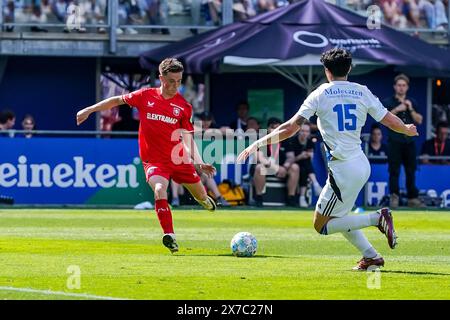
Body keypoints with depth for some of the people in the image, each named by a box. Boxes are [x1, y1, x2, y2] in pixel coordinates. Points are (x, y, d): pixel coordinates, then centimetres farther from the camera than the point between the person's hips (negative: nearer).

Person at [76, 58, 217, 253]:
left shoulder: (183, 106, -2)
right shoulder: (145, 96, -4)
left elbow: (188, 138, -1)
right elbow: (117, 100, 10)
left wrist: (198, 162, -13)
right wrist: (89, 110, 10)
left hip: (179, 159, 2)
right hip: (154, 160, -2)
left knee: (200, 195, 12)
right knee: (160, 189, -30)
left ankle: (204, 200, 52)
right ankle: (169, 236, -30)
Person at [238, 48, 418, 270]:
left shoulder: (320, 94, -5)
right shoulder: (362, 92, 6)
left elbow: (290, 128, -9)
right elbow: (389, 120, 11)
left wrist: (258, 143, -2)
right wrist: (407, 130, 33)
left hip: (344, 170, -7)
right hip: (362, 165, 7)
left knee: (321, 225, 2)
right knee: (337, 217, 24)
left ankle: (377, 218, -11)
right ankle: (371, 257, 14)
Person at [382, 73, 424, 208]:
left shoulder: (412, 103, 15)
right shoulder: (388, 102, 5)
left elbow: (419, 120, 8)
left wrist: (410, 109, -6)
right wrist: (397, 110, -15)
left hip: (409, 141, 3)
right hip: (395, 141, -3)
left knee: (411, 171, 5)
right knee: (394, 171, -9)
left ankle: (413, 198, 10)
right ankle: (394, 196, -10)